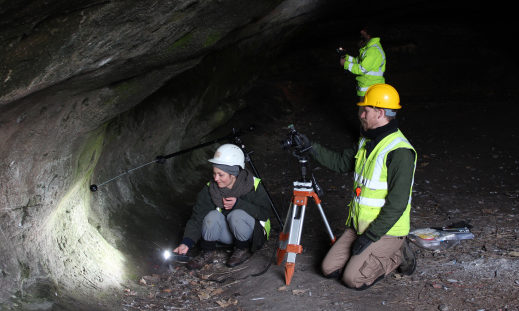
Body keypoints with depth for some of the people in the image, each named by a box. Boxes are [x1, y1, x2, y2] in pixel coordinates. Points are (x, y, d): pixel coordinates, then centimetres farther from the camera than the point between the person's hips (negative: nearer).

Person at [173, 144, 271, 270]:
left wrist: (238, 204, -28)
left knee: (236, 215, -34)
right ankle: (208, 252, -6)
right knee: (212, 216, -29)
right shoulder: (210, 189, -14)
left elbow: (264, 214, -15)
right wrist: (186, 243, -31)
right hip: (226, 233, 2)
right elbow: (197, 218, -17)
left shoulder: (254, 185, -19)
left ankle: (243, 250, -7)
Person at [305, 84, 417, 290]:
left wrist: (370, 236, -22)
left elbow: (397, 203, -25)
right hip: (359, 225, 8)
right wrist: (311, 147, 3)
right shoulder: (367, 140, 6)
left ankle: (398, 256, 7)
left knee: (353, 279, -13)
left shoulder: (399, 151, -23)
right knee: (329, 269, 3)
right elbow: (341, 162, 16)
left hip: (386, 231, -8)